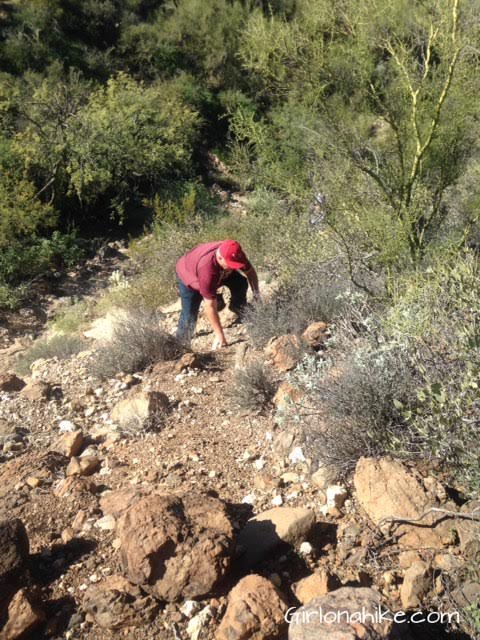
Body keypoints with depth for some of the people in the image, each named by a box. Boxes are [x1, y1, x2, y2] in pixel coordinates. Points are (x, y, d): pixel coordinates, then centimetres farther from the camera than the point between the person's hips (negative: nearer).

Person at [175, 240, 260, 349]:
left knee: (241, 283, -15)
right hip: (188, 275, -5)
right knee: (190, 314, -13)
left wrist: (256, 293, -24)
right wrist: (219, 335, -37)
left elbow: (250, 271, -11)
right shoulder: (207, 268, -48)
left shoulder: (235, 255, -33)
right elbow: (210, 306, -42)